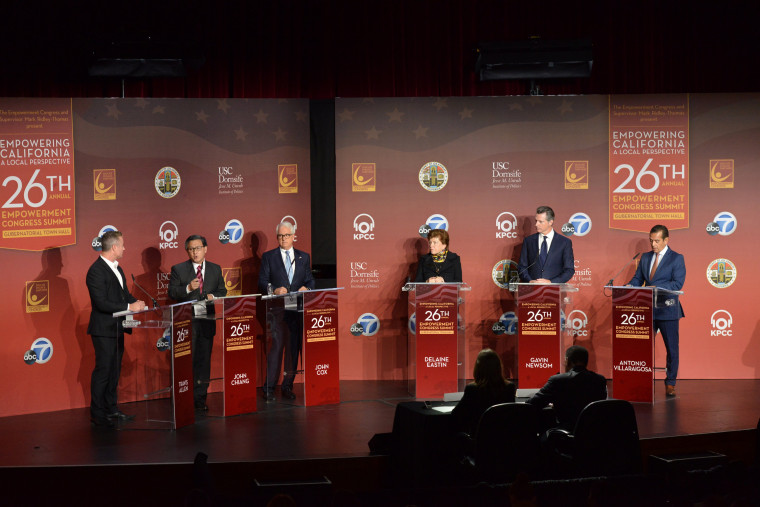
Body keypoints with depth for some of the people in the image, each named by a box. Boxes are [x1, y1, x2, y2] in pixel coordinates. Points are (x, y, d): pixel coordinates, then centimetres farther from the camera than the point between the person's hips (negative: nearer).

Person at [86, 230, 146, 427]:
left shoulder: (116, 268, 13)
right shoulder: (96, 271, -17)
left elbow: (124, 294, 20)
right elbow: (101, 303, -23)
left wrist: (137, 303, -1)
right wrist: (129, 307, -21)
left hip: (117, 328, 9)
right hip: (104, 329, -9)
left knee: (114, 370, 14)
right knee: (103, 370, -5)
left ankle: (111, 409, 23)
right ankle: (97, 414, 1)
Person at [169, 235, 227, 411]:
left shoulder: (215, 269, 13)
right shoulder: (178, 269, 3)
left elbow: (222, 291, 14)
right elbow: (172, 292, -3)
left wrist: (213, 296, -7)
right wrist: (188, 288, -19)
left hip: (207, 321, 3)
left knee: (204, 360, 5)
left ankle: (200, 399, 11)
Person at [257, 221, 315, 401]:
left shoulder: (304, 257, 15)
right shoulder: (268, 257, 7)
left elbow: (310, 280, 14)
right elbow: (262, 282, 3)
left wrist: (306, 288, -8)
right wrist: (274, 290, -16)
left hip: (298, 310, 3)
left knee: (294, 348, 4)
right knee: (276, 346, -10)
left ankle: (288, 386, 12)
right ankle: (269, 388, -6)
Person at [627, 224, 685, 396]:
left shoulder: (676, 258, -4)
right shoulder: (645, 258, 13)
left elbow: (677, 283, -13)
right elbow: (638, 279, 13)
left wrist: (657, 288, -26)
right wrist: (629, 286, -9)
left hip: (667, 311, -5)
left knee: (671, 348, 1)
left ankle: (670, 384, 11)